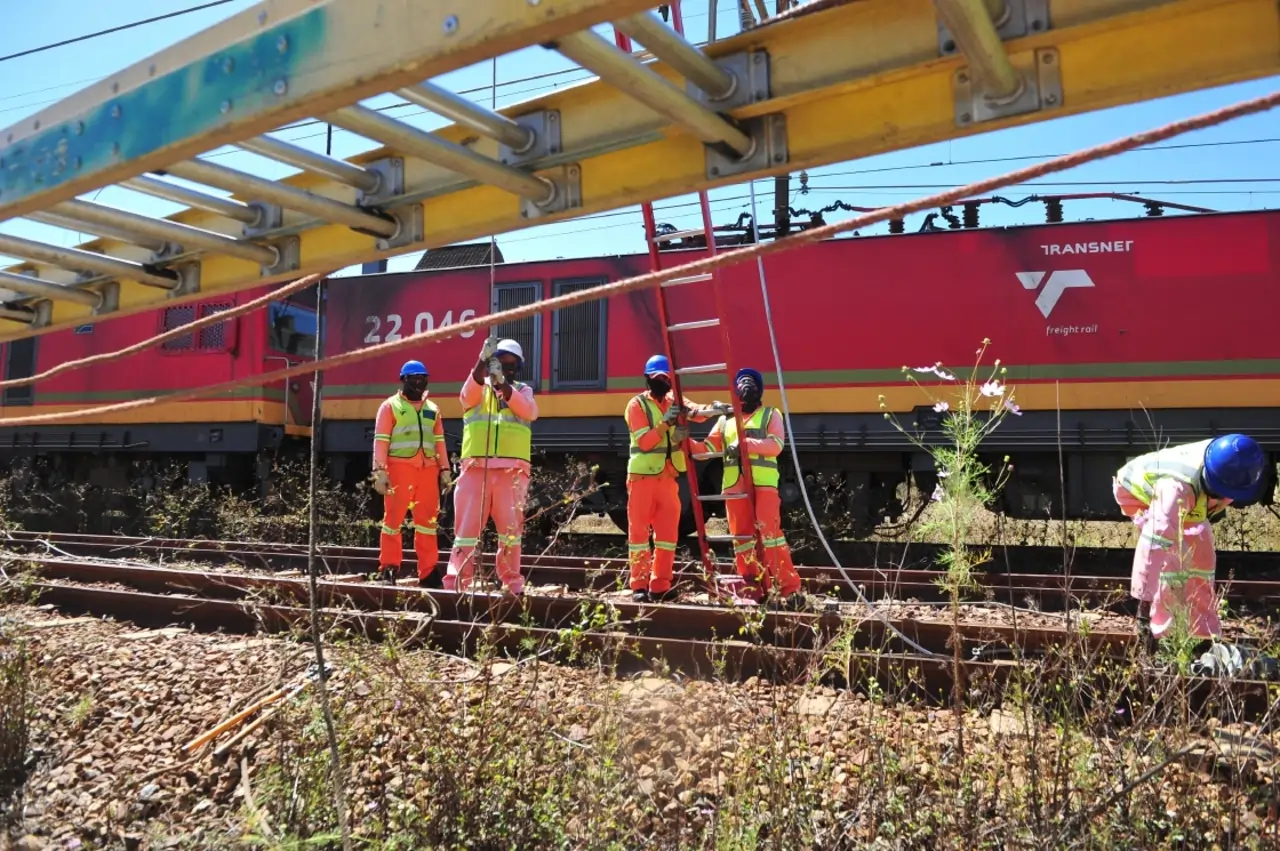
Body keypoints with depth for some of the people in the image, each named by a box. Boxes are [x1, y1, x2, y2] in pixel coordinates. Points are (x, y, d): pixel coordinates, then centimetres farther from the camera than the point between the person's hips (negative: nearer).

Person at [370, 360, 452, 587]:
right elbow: (381, 440, -2)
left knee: (427, 520, 5)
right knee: (393, 517, -1)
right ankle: (388, 568, 8)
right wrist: (380, 470, -12)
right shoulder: (390, 406, 5)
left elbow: (439, 441, 18)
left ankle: (428, 572, 10)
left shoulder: (433, 409, 19)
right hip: (399, 468, -4)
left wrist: (444, 469, 9)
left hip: (427, 469, 4)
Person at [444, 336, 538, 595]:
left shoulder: (523, 390, 14)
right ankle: (455, 583, 1)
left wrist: (502, 384, -22)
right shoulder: (478, 387, 12)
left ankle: (513, 584, 14)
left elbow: (529, 411, -8)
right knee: (467, 526, -2)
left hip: (512, 470, 1)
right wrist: (482, 361, -28)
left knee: (511, 528, 5)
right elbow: (468, 395, -13)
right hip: (476, 467, -1)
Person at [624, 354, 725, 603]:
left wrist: (711, 409, -35)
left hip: (669, 477, 5)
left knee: (668, 531, 5)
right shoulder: (637, 405, -5)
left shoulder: (674, 401, 7)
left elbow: (696, 412, -14)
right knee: (639, 531, -2)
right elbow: (644, 442, -15)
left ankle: (660, 585, 11)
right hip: (643, 476, -5)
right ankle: (639, 585, 2)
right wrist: (666, 422, -25)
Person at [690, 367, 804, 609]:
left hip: (763, 484, -4)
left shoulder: (770, 414, 11)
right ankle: (752, 589, 10)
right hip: (733, 487, 4)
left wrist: (746, 444, -19)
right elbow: (708, 448, 17)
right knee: (741, 538, 4)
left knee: (769, 534, -13)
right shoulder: (725, 419, 23)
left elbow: (776, 444, -6)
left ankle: (790, 588, -9)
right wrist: (687, 442, -1)